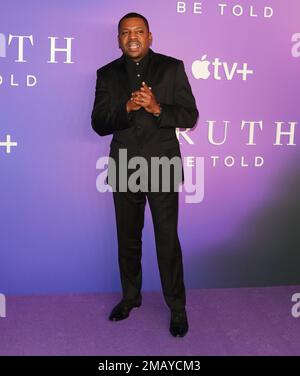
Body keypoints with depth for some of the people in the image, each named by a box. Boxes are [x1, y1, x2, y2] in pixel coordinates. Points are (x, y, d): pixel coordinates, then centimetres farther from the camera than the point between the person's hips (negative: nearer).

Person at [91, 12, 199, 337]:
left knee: (168, 239, 0)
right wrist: (127, 108, -20)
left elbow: (190, 116, -4)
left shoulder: (172, 67, 0)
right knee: (127, 238, 15)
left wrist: (157, 108, -22)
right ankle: (130, 296, 34)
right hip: (124, 169, 3)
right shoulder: (107, 74, 5)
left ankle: (177, 307, 15)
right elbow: (99, 124, -2)